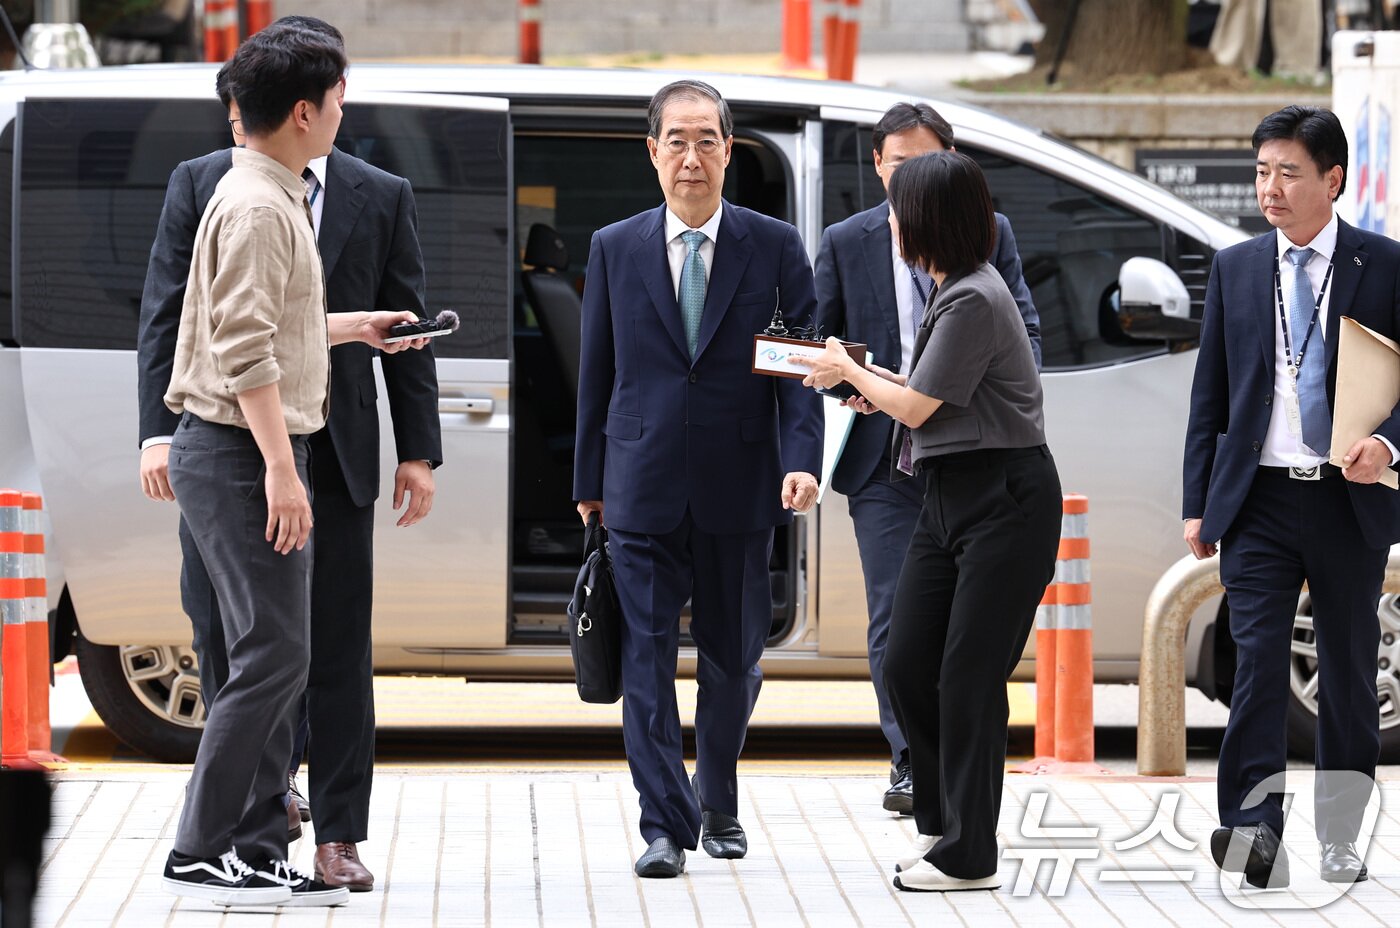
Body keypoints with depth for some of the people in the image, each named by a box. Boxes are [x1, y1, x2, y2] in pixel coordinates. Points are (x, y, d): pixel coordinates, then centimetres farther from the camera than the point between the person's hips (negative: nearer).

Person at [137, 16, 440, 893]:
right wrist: (159, 431, -7)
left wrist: (419, 451, 1)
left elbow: (407, 331, 8)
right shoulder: (200, 185, 7)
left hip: (333, 450, 0)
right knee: (225, 632, 4)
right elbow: (164, 316, 3)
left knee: (337, 647, -1)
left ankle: (339, 837, 4)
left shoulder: (383, 198, 8)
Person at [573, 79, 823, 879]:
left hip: (739, 490, 0)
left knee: (733, 659, 10)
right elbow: (597, 372, 10)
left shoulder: (776, 247, 2)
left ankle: (719, 805, 30)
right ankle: (666, 825, -3)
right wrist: (589, 480, 10)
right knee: (648, 656, -6)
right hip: (643, 489, 0)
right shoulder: (615, 249, 6)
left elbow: (801, 364, -1)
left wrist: (802, 460, -15)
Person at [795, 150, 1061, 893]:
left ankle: (968, 856, 4)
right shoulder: (953, 292, 12)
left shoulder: (974, 301, -18)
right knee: (907, 667, 8)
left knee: (969, 678, -4)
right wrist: (877, 385, 12)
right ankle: (941, 823, 23)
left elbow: (918, 407, -12)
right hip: (948, 497, 9)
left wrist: (849, 371, 3)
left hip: (1006, 502, -9)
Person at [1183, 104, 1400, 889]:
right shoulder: (1236, 270, 7)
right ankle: (1254, 826, -17)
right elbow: (1209, 395, 10)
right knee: (1258, 661, -11)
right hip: (1259, 500, 1)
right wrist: (1198, 502, 7)